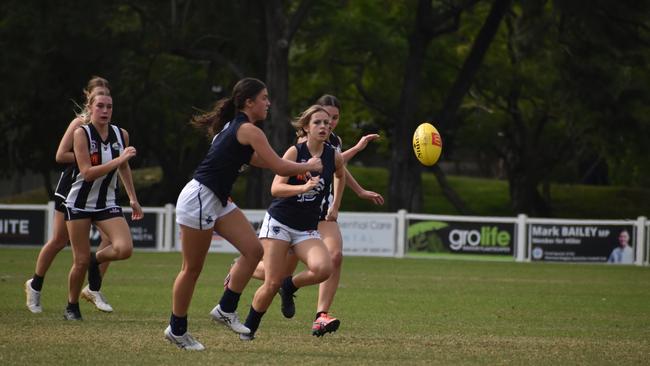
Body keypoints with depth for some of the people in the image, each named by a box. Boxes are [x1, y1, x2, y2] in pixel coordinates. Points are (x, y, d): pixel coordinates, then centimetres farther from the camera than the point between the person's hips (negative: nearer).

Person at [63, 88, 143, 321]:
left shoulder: (121, 134, 0)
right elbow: (87, 172, -22)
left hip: (107, 204, 3)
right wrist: (119, 159, -28)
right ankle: (71, 307, 20)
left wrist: (133, 199, 17)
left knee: (124, 249, -19)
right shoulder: (81, 133, -13)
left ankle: (96, 260, 14)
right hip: (80, 203, -3)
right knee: (81, 261, -4)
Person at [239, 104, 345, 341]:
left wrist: (335, 206, 24)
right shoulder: (295, 152, -10)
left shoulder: (334, 157, 1)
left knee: (323, 269, -26)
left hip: (307, 229, 3)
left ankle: (290, 286, 5)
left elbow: (340, 176, 27)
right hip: (279, 222, -3)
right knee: (272, 283, -10)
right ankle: (249, 329, 14)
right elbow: (276, 188, -18)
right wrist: (303, 188, -33)